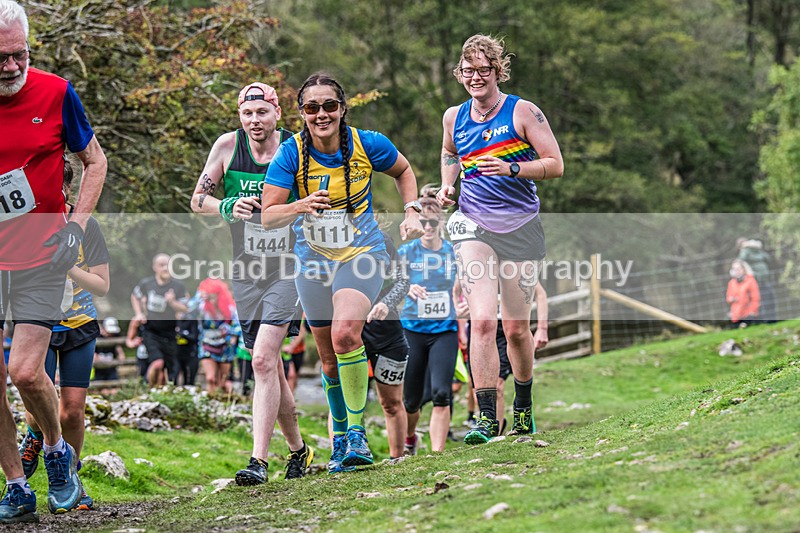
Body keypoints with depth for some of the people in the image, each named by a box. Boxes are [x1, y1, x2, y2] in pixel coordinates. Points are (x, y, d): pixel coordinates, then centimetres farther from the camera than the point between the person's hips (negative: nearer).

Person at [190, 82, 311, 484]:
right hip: (246, 269, 3)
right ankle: (298, 449, 27)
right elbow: (198, 200, 6)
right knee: (269, 366, 9)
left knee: (263, 360, -18)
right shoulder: (228, 145, 0)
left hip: (289, 267, -3)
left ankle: (259, 460, -19)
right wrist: (227, 206, -15)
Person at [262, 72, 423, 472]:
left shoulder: (368, 145, -12)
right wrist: (300, 207, -35)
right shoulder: (291, 154, -13)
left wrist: (411, 211, -2)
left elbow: (403, 171, 10)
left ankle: (357, 432, -16)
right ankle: (340, 438, 30)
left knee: (345, 334, -27)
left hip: (361, 254, -2)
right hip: (313, 260, 2)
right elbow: (268, 216, -16)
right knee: (329, 357, 10)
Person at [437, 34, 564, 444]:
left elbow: (555, 165, -6)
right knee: (482, 321, -15)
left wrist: (511, 168, -19)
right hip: (474, 226, 1)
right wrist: (447, 184, 10)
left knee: (516, 326, 5)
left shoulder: (523, 112, -4)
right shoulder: (453, 118, 7)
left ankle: (523, 405, 28)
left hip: (520, 227, -1)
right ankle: (487, 418, -13)